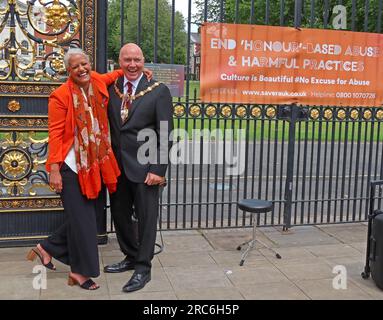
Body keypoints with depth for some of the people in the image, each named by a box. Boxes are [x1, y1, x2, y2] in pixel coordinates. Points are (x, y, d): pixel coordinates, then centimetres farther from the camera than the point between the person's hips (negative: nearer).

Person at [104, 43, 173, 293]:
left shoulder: (159, 91, -6)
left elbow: (166, 134, -9)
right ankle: (131, 257, 35)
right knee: (120, 214, 16)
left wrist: (158, 169, -14)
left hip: (144, 166, -5)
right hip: (117, 165, 5)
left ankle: (143, 268, 18)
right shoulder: (111, 88, 6)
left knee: (146, 217, 4)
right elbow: (108, 126, 9)